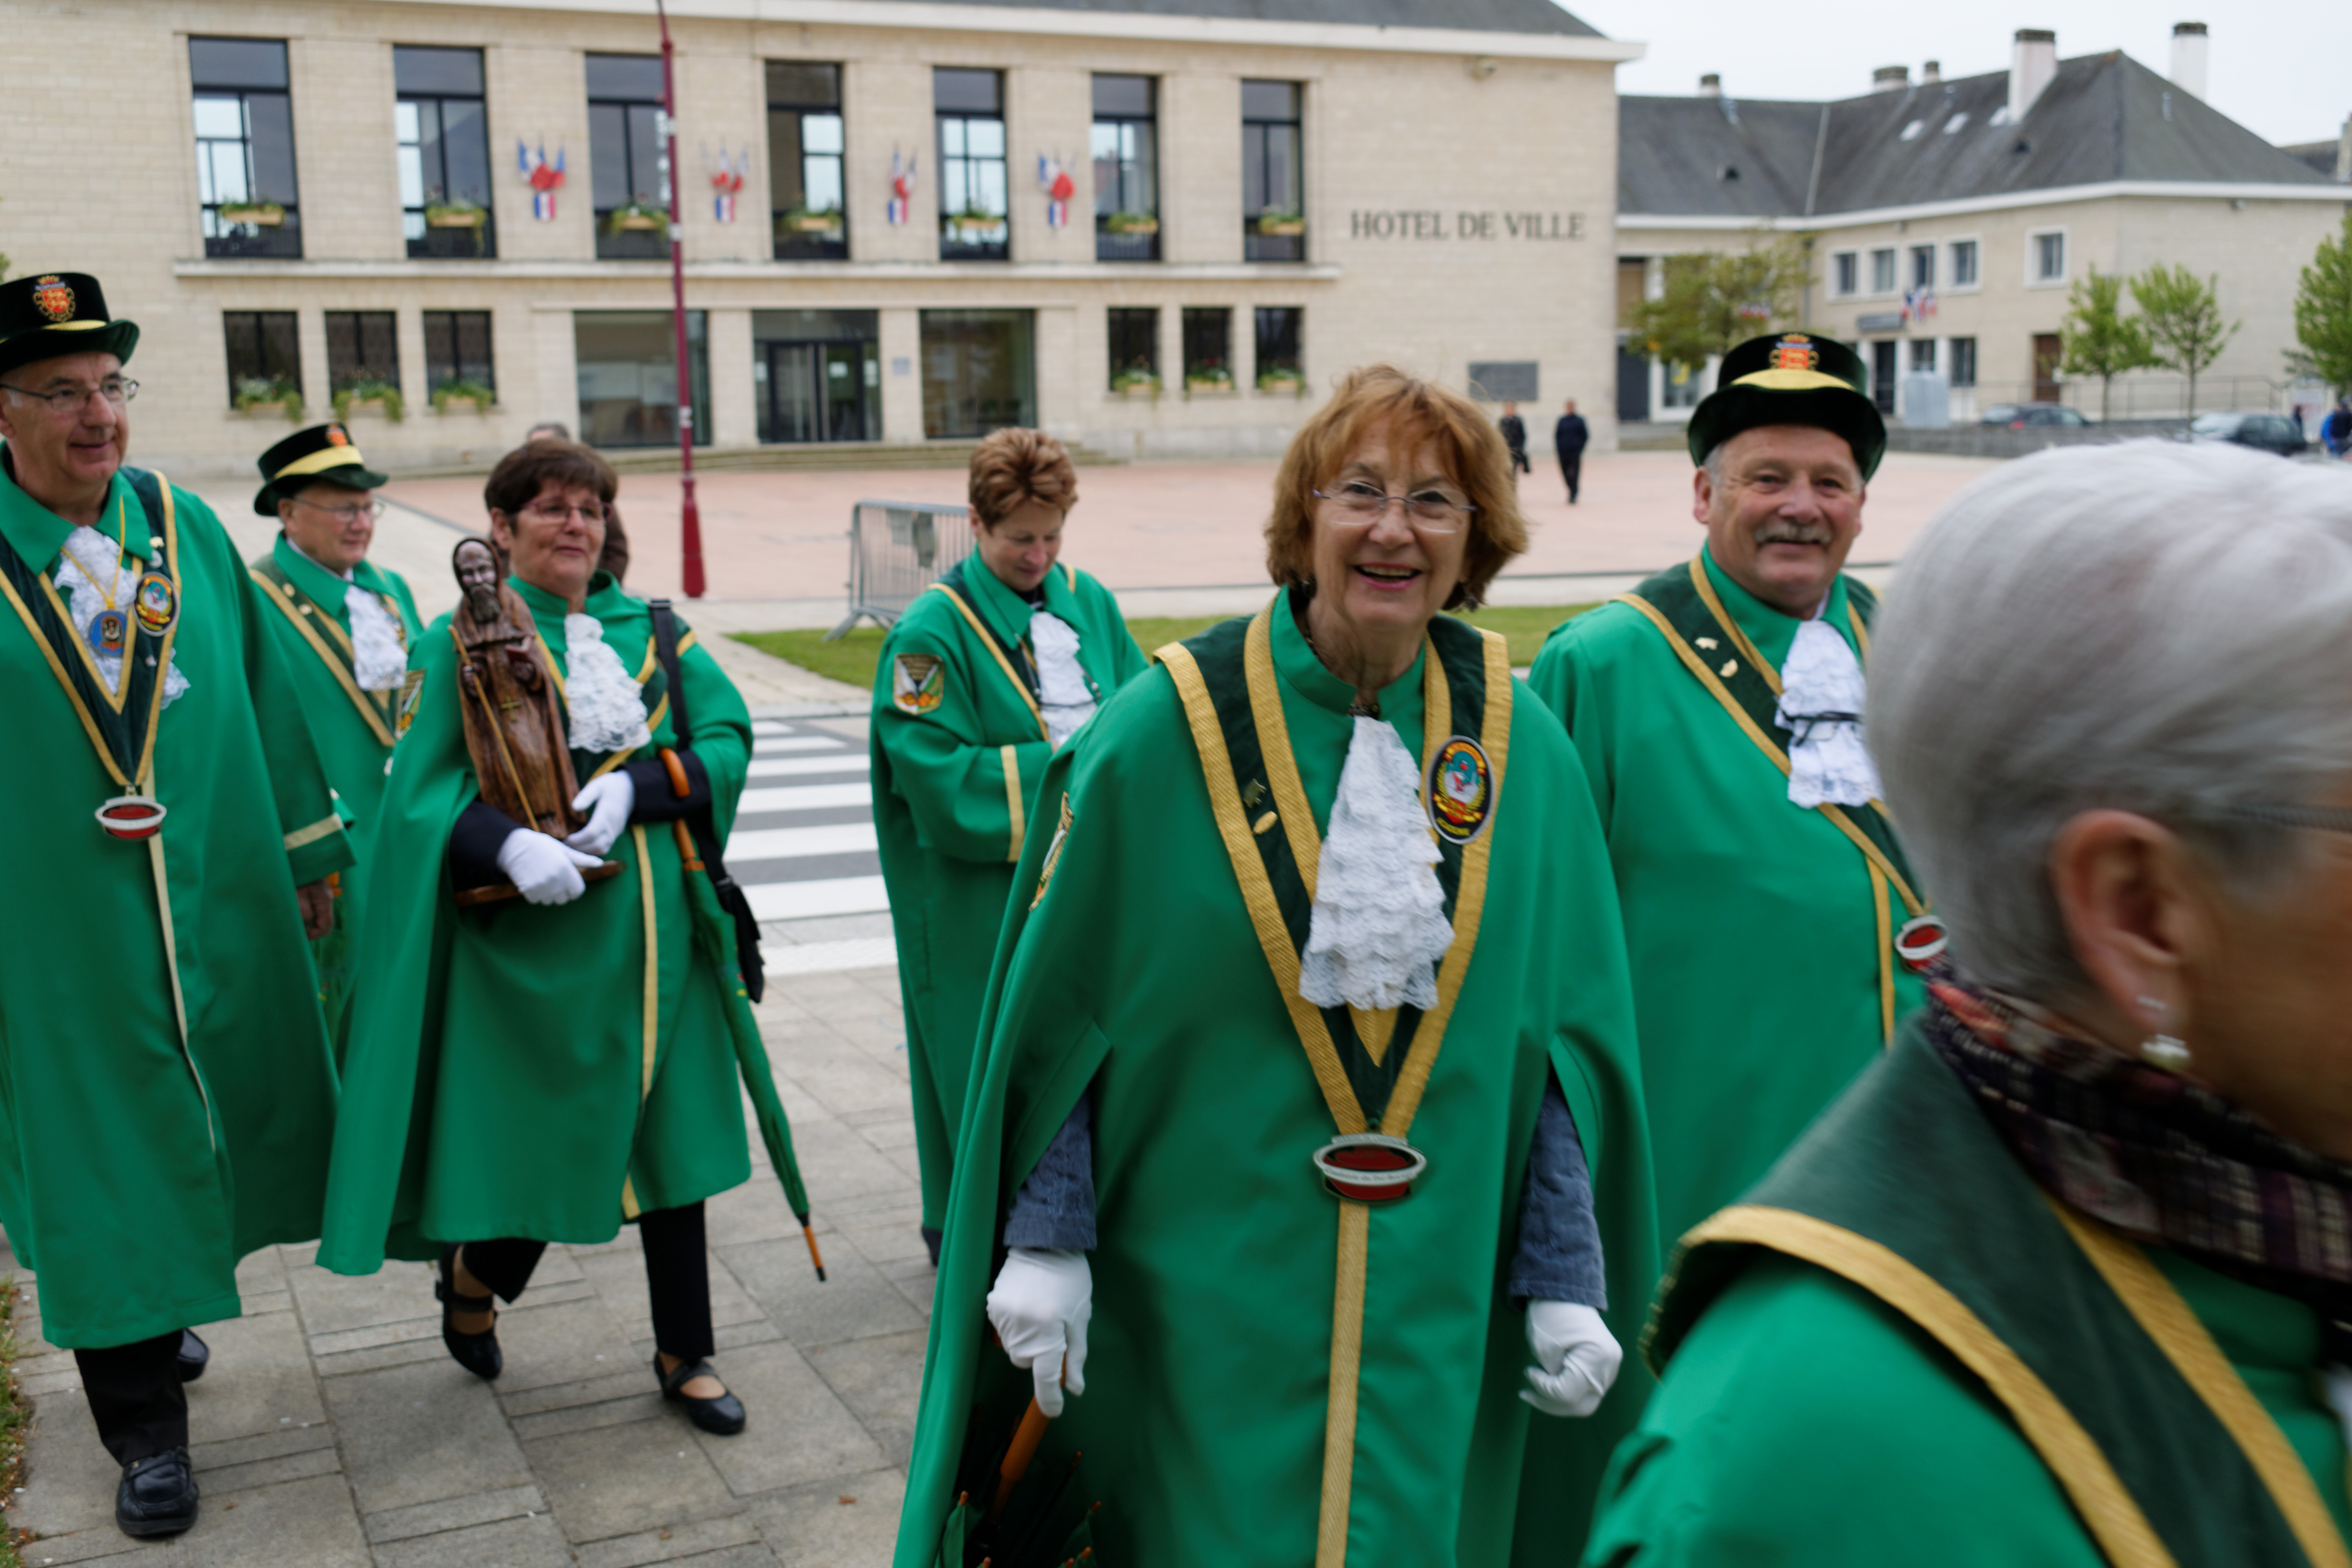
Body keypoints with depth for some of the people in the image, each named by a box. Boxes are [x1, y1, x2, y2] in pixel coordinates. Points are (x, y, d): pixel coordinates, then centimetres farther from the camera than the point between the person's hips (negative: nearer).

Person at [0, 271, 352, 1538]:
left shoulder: (183, 525, 3)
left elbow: (263, 694, 8)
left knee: (221, 1122, 16)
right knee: (101, 1161, 6)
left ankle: (164, 1309, 43)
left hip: (221, 910, 4)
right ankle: (145, 1427, 21)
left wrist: (308, 854, 11)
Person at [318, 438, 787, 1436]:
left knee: (669, 1134, 8)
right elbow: (425, 785, -10)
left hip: (656, 928, 4)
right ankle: (470, 1269, 37)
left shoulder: (650, 632, 9)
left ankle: (686, 1355, 22)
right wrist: (507, 842, -27)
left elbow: (727, 734, -1)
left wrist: (636, 784, -17)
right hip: (532, 936, -4)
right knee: (540, 1131, 3)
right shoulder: (465, 638, -2)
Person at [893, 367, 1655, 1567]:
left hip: (1443, 1303, 3)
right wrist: (1045, 1243, -6)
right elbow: (1059, 1012, -4)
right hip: (1203, 1299, -2)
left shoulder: (1522, 747, -1)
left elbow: (1567, 1032, 2)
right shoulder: (1167, 730, -9)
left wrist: (1568, 1280, 0)